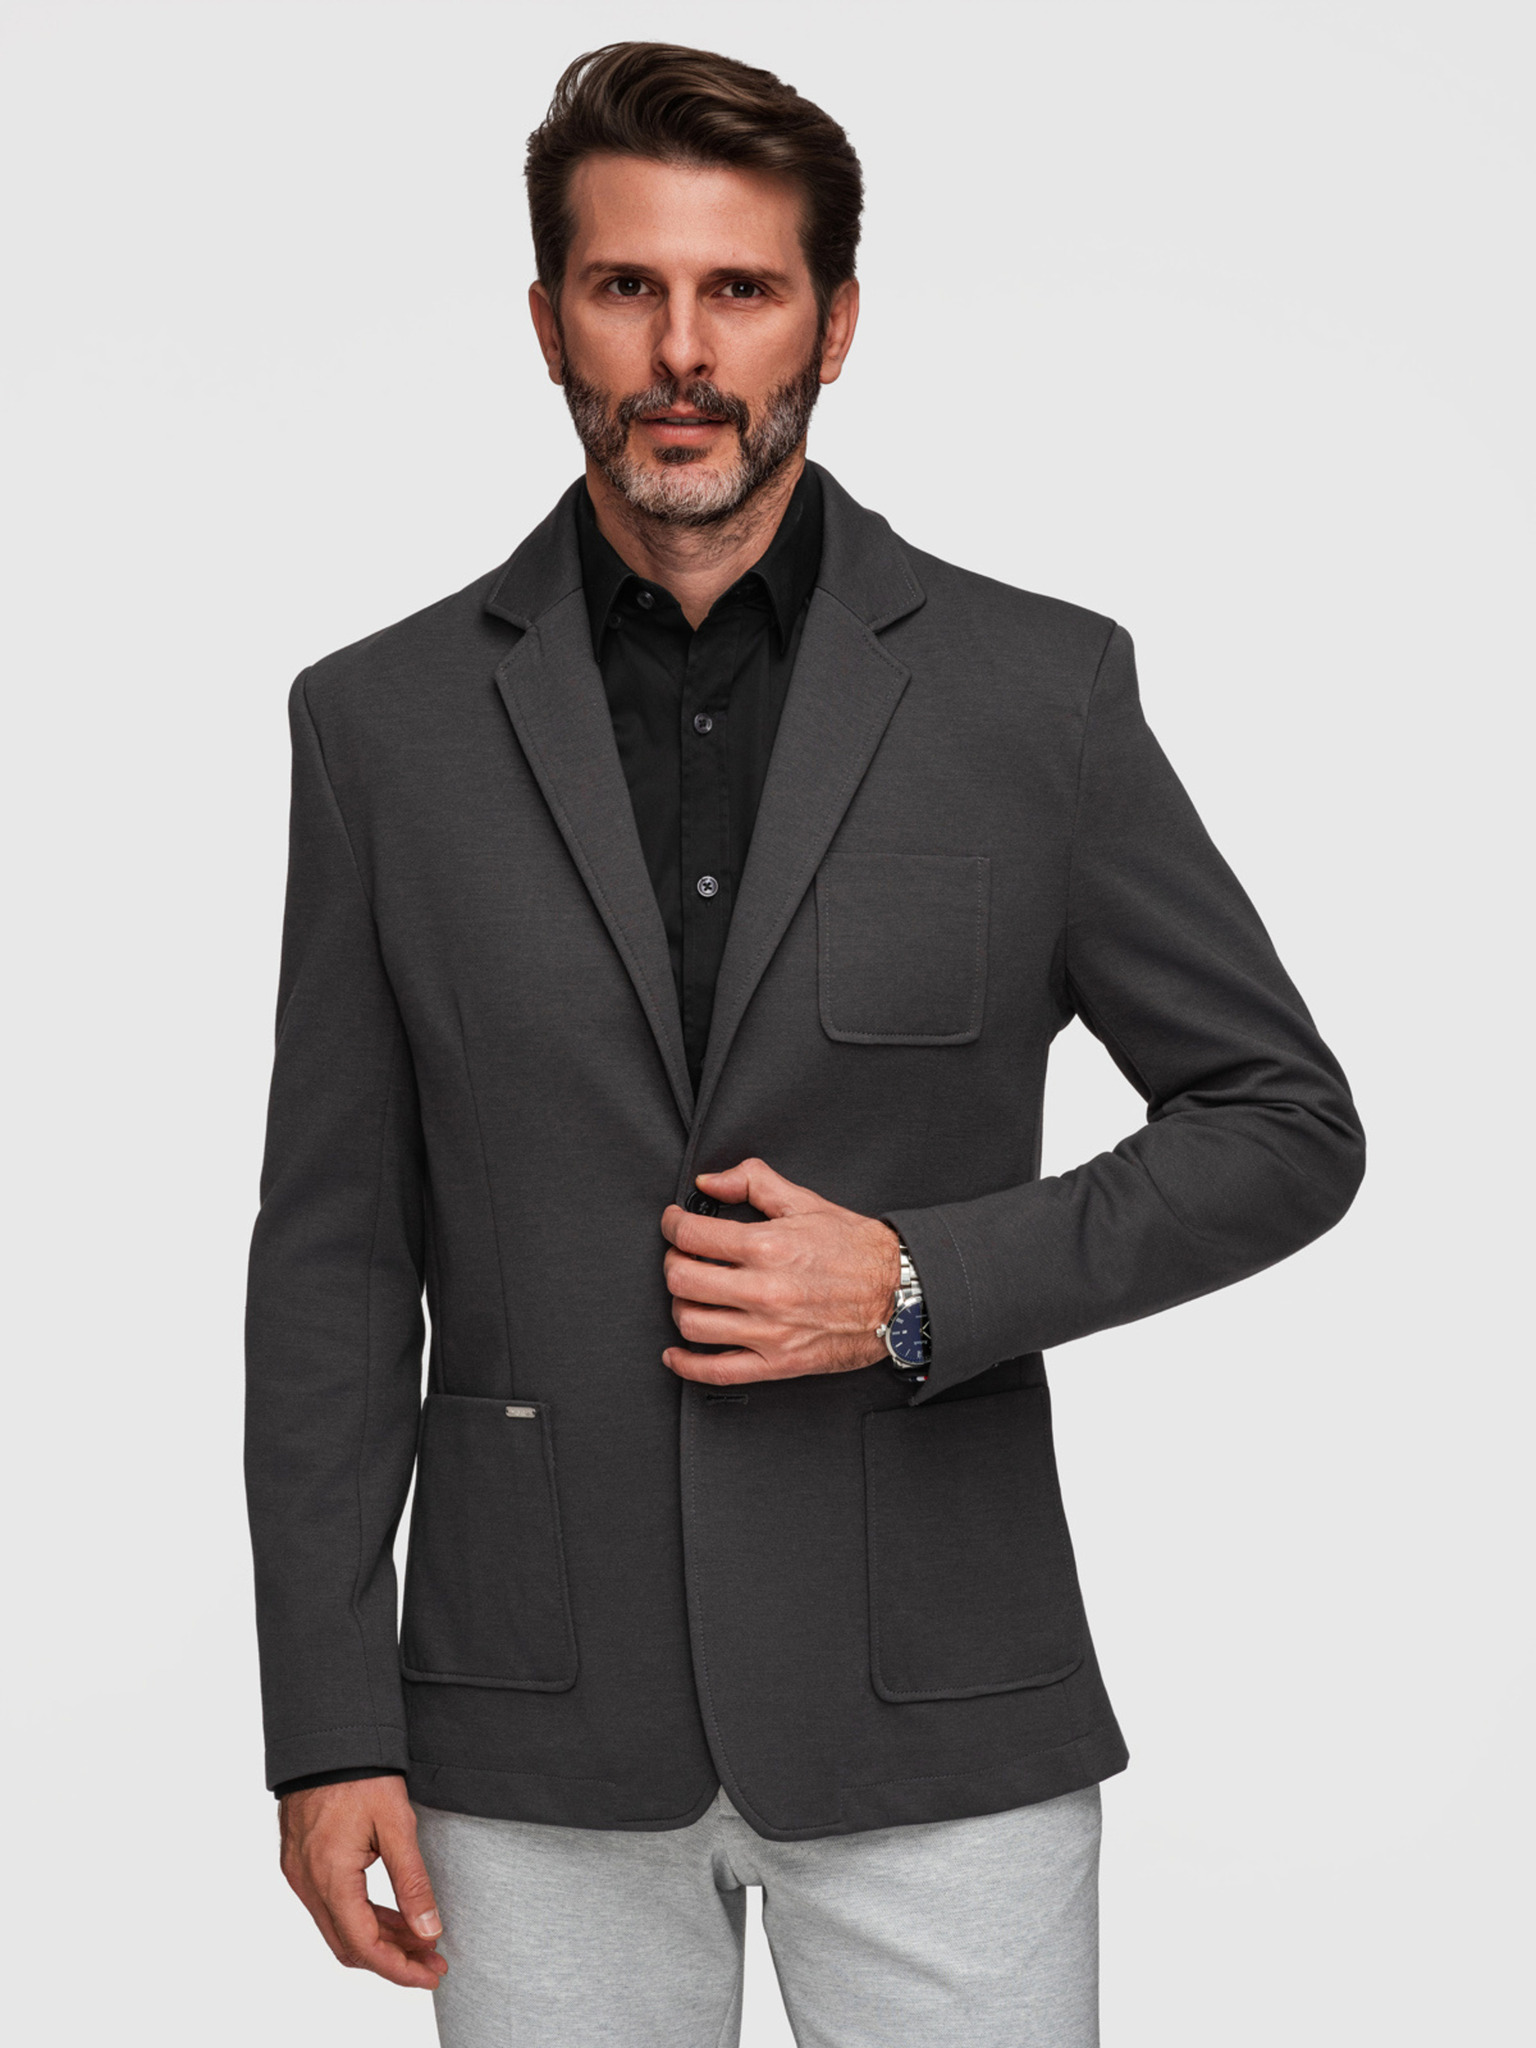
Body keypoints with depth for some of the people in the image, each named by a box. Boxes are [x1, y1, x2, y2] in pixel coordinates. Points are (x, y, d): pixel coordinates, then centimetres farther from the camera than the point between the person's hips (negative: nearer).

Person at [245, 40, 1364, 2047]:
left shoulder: (1037, 691, -1)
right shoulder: (387, 719, 2)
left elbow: (1285, 1124, 3)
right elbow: (334, 1255, 4)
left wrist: (922, 1290, -11)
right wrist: (329, 1727, -1)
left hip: (937, 1723, -1)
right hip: (540, 1733, 1)